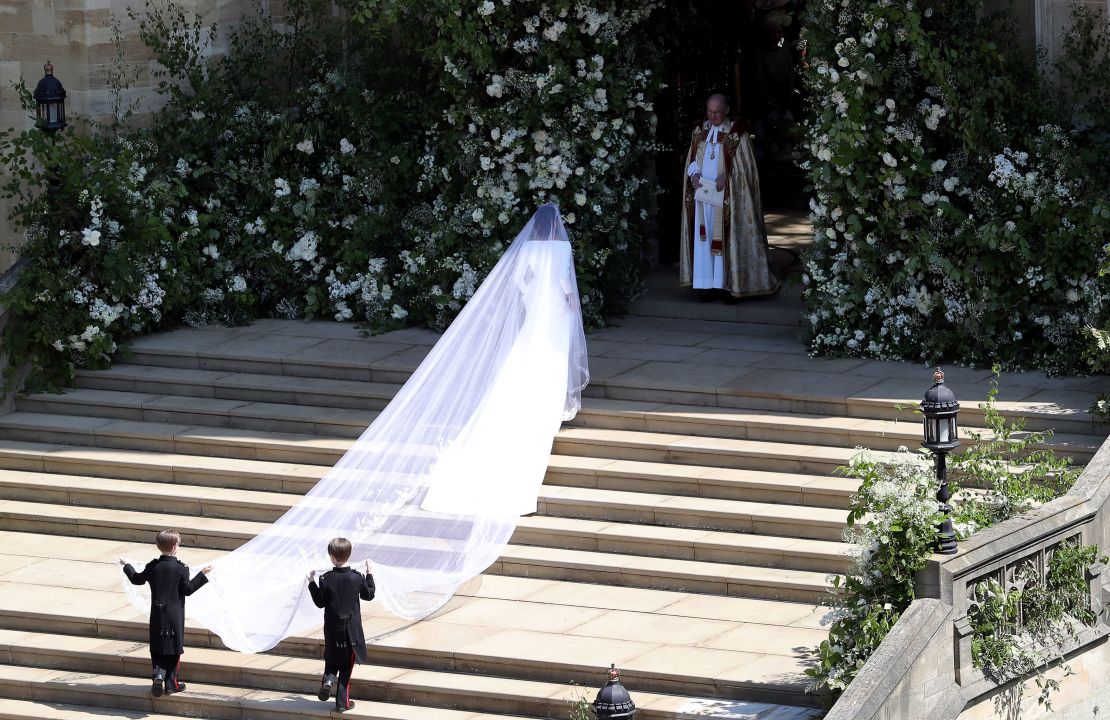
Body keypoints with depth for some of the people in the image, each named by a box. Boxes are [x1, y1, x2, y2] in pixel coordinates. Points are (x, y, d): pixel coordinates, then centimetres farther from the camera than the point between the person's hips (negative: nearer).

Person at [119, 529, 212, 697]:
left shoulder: (152, 566, -2)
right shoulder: (181, 568, -12)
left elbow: (137, 579, 12)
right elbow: (188, 589, -7)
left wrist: (127, 566, 30)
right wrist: (202, 574, 0)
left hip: (157, 614, 3)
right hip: (175, 614, -3)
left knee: (157, 647, 12)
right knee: (174, 648, 6)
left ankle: (158, 672, -14)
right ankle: (171, 684, 7)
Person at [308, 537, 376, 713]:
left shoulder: (326, 579, -11)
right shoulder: (357, 578, -10)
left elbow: (320, 602, -2)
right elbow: (369, 595, 6)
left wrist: (312, 584, 7)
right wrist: (369, 574, 15)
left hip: (332, 629, 0)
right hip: (351, 629, 0)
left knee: (331, 659, 22)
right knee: (346, 666, 10)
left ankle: (328, 678, -9)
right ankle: (342, 702, 10)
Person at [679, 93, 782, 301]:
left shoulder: (736, 133, -3)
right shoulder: (700, 131, 10)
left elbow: (744, 165, -4)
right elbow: (692, 159, 14)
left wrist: (726, 175, -19)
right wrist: (694, 173, -7)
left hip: (726, 196, -4)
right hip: (703, 194, 4)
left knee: (727, 238, -4)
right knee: (704, 238, 1)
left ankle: (732, 285, 0)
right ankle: (708, 286, 4)